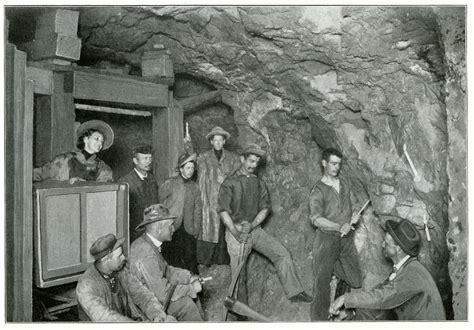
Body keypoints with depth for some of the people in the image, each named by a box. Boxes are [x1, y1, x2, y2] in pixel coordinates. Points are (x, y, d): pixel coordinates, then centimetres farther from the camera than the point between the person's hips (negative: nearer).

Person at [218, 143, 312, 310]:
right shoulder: (230, 183, -1)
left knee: (282, 253, -7)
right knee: (239, 274, 0)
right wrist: (235, 231, -18)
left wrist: (251, 225, -12)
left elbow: (265, 208, 4)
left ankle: (294, 292, 0)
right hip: (235, 231, -4)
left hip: (255, 229, 4)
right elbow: (223, 211, -8)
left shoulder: (260, 183, 12)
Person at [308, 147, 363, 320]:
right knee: (322, 282, -3)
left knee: (355, 280, 9)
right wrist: (340, 226, -32)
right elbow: (315, 218, -21)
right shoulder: (318, 190, -9)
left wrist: (352, 217, 3)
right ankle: (319, 319, 9)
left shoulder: (344, 184, 11)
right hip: (326, 238, -6)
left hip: (346, 239, 6)